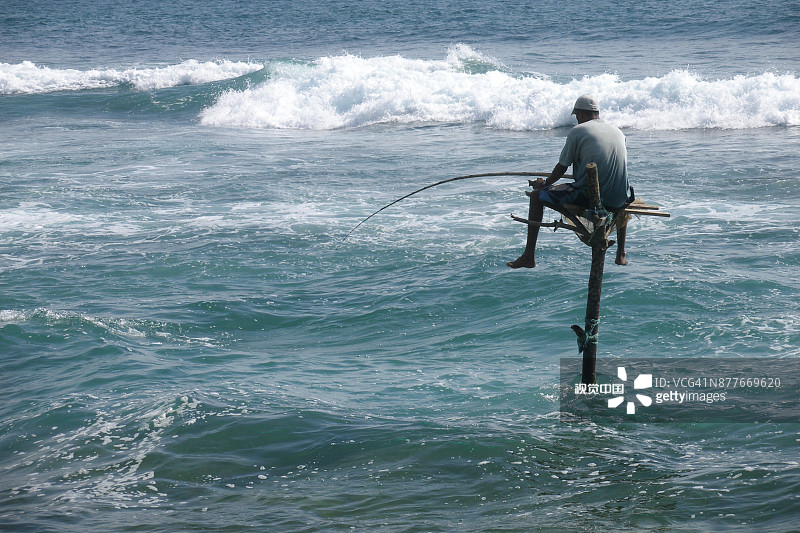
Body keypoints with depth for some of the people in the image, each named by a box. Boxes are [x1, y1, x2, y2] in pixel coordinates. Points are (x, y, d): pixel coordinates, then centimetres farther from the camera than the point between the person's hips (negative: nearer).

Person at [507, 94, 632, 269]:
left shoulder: (578, 131, -1)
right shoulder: (617, 131, 14)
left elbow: (561, 168, 3)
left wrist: (544, 184, 23)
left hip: (588, 196, -5)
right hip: (617, 202, 5)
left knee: (537, 195, 10)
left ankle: (529, 256, 9)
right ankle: (621, 255, 39)